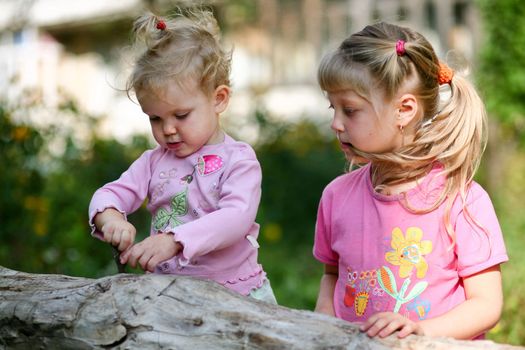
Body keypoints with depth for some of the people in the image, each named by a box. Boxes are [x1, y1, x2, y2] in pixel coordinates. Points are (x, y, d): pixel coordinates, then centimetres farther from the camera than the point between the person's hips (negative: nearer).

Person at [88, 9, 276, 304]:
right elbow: (111, 194, 5)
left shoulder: (238, 160, -5)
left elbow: (236, 217, -20)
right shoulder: (154, 161, 12)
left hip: (235, 294, -4)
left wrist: (174, 240, -33)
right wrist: (109, 217, -20)